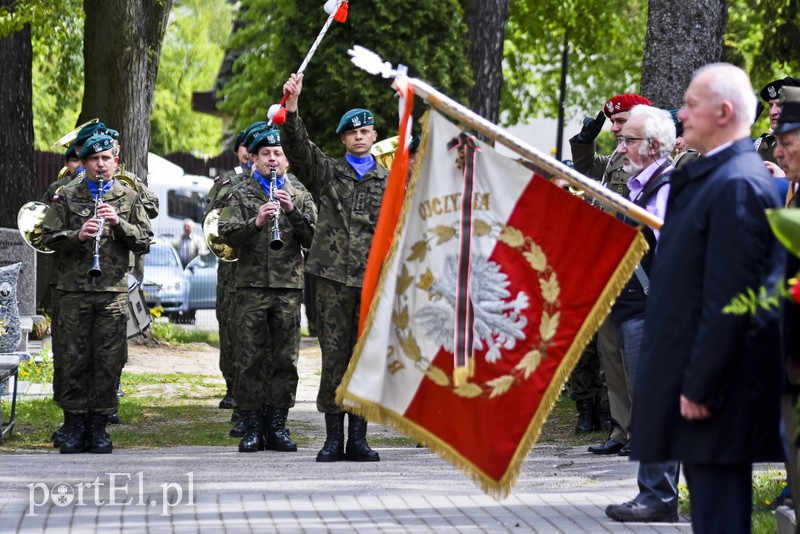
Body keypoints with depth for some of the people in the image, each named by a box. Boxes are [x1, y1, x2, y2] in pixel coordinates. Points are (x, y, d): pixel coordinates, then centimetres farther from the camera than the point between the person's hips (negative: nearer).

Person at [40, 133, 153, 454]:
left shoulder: (129, 198, 11)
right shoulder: (66, 196, 8)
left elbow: (144, 242, 7)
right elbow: (49, 236, 3)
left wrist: (119, 223, -9)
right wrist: (77, 235, -14)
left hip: (113, 292, 1)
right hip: (74, 290, -1)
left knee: (109, 361, -1)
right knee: (74, 359, 0)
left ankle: (98, 427, 7)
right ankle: (74, 427, 8)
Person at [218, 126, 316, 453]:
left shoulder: (300, 195, 11)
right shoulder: (241, 194, 8)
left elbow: (312, 238, 2)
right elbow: (226, 235, -4)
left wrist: (292, 211, -13)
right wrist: (256, 222, -20)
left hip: (289, 287, 1)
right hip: (252, 286, -1)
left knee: (285, 359, 2)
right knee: (251, 359, -1)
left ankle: (277, 426, 9)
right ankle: (252, 428, 3)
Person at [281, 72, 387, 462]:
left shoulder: (389, 181, 14)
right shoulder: (326, 173, 11)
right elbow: (298, 146, -5)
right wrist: (292, 106, -20)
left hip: (375, 281, 1)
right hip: (334, 278, -1)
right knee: (333, 357, -2)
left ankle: (358, 437, 8)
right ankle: (333, 437, 3)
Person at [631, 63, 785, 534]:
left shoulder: (737, 185, -17)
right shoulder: (711, 176, 14)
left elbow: (729, 299, -21)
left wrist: (700, 388, -20)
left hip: (716, 390, -10)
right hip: (698, 378, 10)